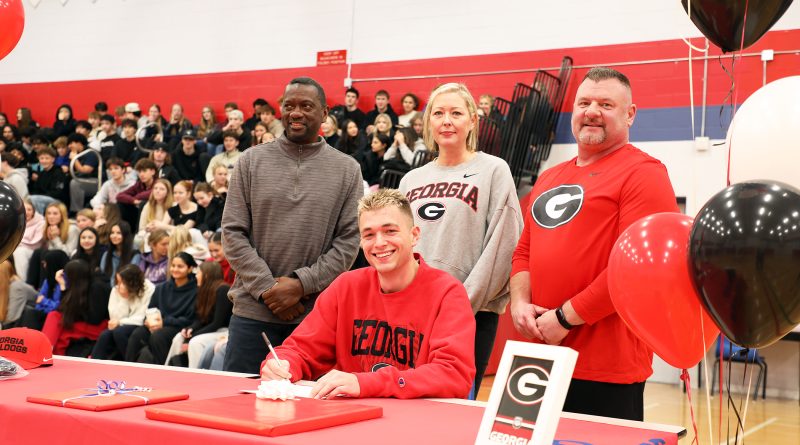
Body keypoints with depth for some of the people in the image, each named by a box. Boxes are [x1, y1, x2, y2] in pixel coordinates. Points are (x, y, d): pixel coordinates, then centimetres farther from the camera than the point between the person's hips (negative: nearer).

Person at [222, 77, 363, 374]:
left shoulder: (347, 170, 5)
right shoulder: (251, 162, 6)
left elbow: (349, 240, -1)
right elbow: (233, 233, 2)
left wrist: (302, 283, -11)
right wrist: (267, 287, -8)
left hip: (316, 314, 0)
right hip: (252, 310, 1)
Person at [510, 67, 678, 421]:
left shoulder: (643, 173, -7)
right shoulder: (549, 179, 18)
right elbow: (525, 251, 20)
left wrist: (566, 317, -16)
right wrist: (520, 302, 1)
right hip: (545, 358, 7)